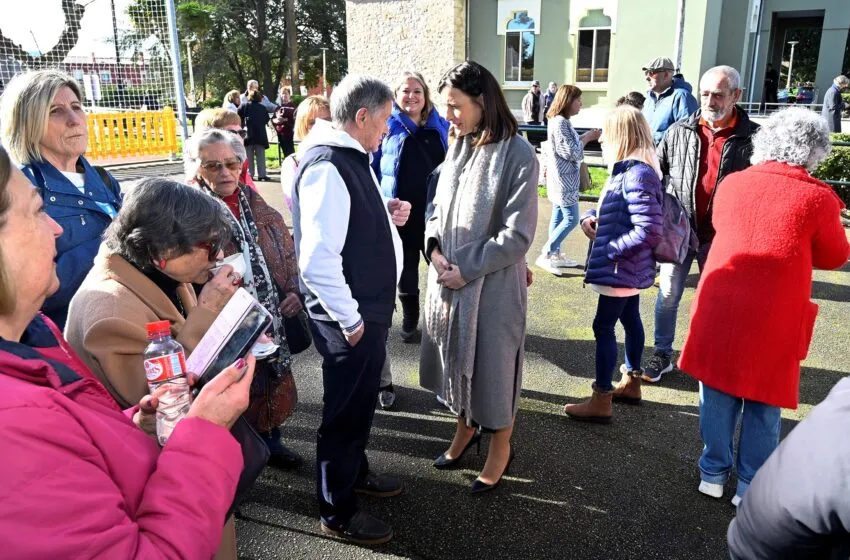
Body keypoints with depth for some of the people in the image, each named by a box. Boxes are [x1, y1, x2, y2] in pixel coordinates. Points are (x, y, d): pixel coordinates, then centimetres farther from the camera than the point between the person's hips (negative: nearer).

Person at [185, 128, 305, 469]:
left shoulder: (257, 206, 8)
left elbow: (287, 254, 12)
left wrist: (294, 290, 0)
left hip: (272, 318, 6)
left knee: (272, 382, 20)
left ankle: (270, 439, 42)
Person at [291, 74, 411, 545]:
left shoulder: (352, 157, 9)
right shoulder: (327, 167, -24)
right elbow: (317, 259, -29)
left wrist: (387, 215, 3)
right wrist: (350, 319, -21)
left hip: (370, 309, 10)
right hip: (350, 319, -10)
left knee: (361, 401, 24)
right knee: (346, 410, 7)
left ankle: (354, 472, 46)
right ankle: (336, 511, 27)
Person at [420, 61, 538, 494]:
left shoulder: (517, 154, -15)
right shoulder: (458, 147, 5)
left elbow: (518, 235, -17)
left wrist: (467, 269, -15)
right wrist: (434, 249, -7)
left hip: (493, 283, -6)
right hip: (448, 278, 6)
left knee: (493, 362, 9)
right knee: (457, 358, 20)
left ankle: (500, 448, 32)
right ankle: (465, 428, 44)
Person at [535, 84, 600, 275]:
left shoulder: (560, 121, 11)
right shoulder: (560, 123, -20)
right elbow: (570, 153, -22)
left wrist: (585, 137, 4)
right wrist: (587, 138, -11)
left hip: (562, 179, 10)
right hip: (564, 180, -10)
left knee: (559, 217, 14)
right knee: (571, 219, -6)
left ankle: (555, 255, 21)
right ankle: (545, 255, -3)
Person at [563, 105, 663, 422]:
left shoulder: (637, 175, -23)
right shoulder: (627, 171, 9)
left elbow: (650, 231, -29)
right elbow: (609, 207, 21)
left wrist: (610, 250, -22)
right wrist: (589, 218, -1)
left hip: (621, 269, -11)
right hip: (632, 269, 11)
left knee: (603, 327, -4)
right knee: (630, 321, 19)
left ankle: (601, 402, 4)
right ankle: (631, 384, 35)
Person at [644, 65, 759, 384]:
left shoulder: (752, 138, -6)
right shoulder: (679, 132, 0)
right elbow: (655, 172, 8)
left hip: (722, 236, -1)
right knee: (667, 296, 8)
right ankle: (662, 355, 25)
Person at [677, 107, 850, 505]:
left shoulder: (732, 184, 0)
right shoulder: (818, 198, -10)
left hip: (720, 308, 3)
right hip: (775, 318, -3)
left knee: (717, 395, 16)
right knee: (763, 406, 13)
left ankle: (713, 474, 28)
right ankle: (750, 487, 25)